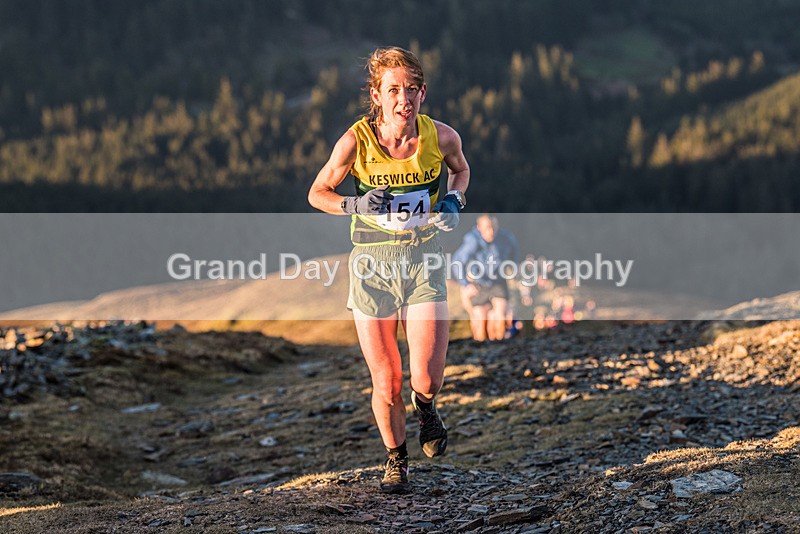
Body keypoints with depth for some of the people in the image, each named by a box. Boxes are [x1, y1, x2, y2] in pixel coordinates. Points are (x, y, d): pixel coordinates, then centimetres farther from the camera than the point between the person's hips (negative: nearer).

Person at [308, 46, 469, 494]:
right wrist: (355, 204, -18)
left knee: (427, 380, -13)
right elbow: (318, 193, 1)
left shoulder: (441, 137, -8)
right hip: (373, 263, 0)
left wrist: (454, 199, -5)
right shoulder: (356, 141, -13)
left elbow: (461, 169, 16)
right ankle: (396, 458, 33)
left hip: (424, 260, 0)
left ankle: (425, 407, 26)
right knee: (386, 385, 3)